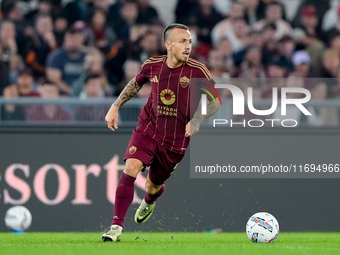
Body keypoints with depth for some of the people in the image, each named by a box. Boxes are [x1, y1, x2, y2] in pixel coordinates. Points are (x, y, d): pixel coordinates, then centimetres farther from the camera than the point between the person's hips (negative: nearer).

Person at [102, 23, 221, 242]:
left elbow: (216, 100, -5)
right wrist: (115, 107, 12)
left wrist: (197, 120, -21)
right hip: (148, 128, 1)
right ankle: (117, 227, -19)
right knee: (130, 169, -23)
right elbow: (136, 83, 17)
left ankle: (149, 203, 54)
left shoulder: (197, 71, -14)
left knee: (153, 186, 13)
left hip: (175, 141, -1)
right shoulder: (152, 66, -6)